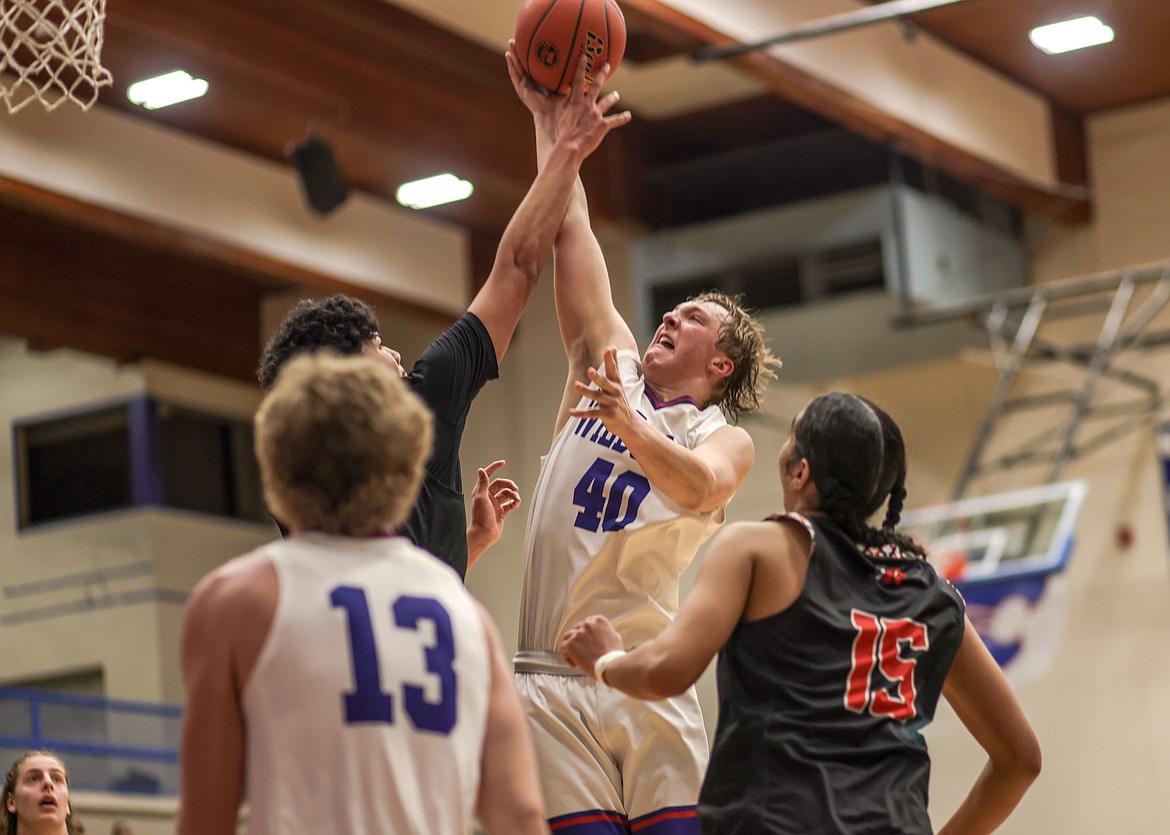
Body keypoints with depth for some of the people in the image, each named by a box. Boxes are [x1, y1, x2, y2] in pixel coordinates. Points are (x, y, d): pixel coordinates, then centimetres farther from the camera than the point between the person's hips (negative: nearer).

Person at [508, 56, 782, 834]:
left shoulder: (724, 440, 8)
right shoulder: (613, 369, 17)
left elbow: (697, 487, -17)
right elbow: (571, 232, 15)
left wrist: (629, 426, -35)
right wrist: (550, 117, 13)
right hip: (554, 684, 2)